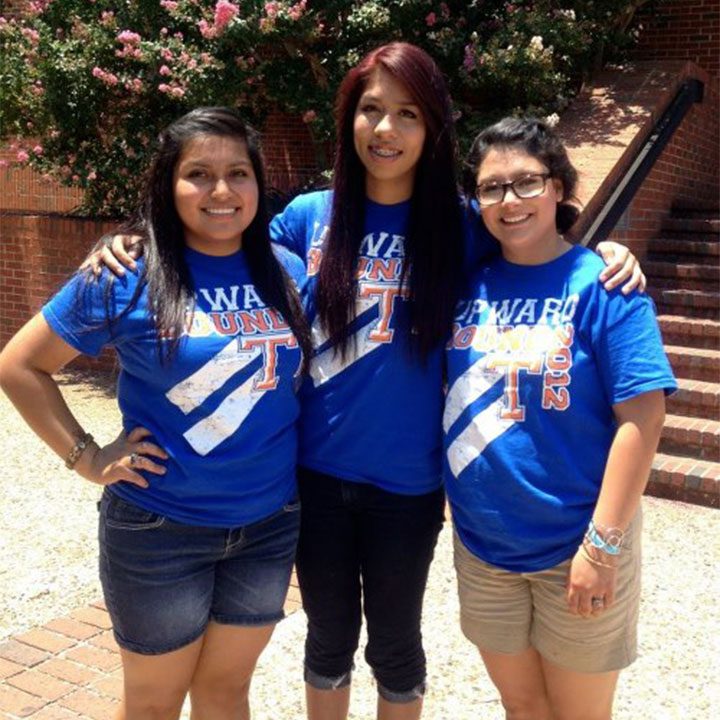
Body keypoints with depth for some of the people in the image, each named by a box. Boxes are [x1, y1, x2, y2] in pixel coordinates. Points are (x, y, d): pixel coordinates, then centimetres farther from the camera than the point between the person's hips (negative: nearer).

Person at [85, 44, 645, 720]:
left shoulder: (459, 228, -8)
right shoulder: (310, 215, -3)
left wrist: (603, 254, -15)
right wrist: (133, 246, -4)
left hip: (407, 481, -1)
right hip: (316, 471, 2)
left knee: (393, 639, 19)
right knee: (329, 634, 21)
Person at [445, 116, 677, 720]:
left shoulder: (601, 284, -12)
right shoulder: (469, 283, 1)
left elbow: (641, 416, -16)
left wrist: (603, 542, -18)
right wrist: (454, 502, 1)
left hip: (575, 548, -4)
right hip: (482, 544, 4)